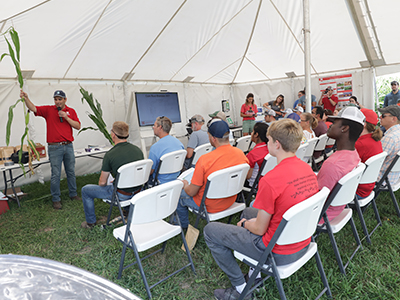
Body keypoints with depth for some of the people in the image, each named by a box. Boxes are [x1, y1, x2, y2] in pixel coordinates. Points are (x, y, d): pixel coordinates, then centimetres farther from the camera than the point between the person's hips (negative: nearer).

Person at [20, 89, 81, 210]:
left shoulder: (71, 111, 7)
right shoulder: (48, 110, 2)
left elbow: (78, 126, 0)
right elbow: (33, 108, -12)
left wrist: (66, 117, -10)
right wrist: (26, 99, -29)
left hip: (68, 146, 3)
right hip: (54, 147, -2)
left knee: (71, 172, 13)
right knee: (56, 174, 2)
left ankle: (73, 194, 28)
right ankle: (56, 199, 13)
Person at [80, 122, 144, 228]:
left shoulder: (110, 155, -20)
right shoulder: (138, 150, -4)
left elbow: (102, 183, -11)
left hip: (121, 194, -6)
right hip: (137, 191, 6)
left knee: (85, 190, 14)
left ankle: (90, 222, 29)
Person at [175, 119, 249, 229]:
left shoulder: (205, 160, -33)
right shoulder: (240, 153, -14)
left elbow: (191, 192, -22)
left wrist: (185, 185, 2)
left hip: (210, 206, -6)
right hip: (231, 201, 6)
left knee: (179, 195, 20)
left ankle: (183, 227, 41)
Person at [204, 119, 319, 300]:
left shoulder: (270, 180, -30)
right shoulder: (308, 169, -4)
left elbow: (260, 229, -20)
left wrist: (244, 223, 3)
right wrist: (249, 220, 12)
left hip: (279, 253, -8)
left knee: (210, 231, 2)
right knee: (248, 212, 29)